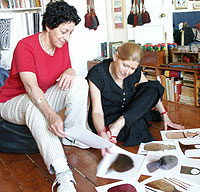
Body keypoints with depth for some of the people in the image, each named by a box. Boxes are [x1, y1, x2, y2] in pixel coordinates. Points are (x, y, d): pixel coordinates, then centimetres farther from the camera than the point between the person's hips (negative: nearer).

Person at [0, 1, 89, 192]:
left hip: (44, 97, 7)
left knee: (80, 83, -15)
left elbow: (69, 69, 6)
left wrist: (70, 72, -22)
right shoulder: (25, 46, -25)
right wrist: (52, 116, -53)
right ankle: (62, 174, -53)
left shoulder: (62, 45, -3)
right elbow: (31, 86, -37)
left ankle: (72, 135, -11)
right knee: (34, 106, -42)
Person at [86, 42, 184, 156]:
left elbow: (152, 92, 9)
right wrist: (102, 133, -46)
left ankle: (119, 124, -23)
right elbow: (97, 111, -28)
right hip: (106, 120, -7)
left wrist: (165, 115, 4)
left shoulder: (135, 72, -9)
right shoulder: (97, 74, -22)